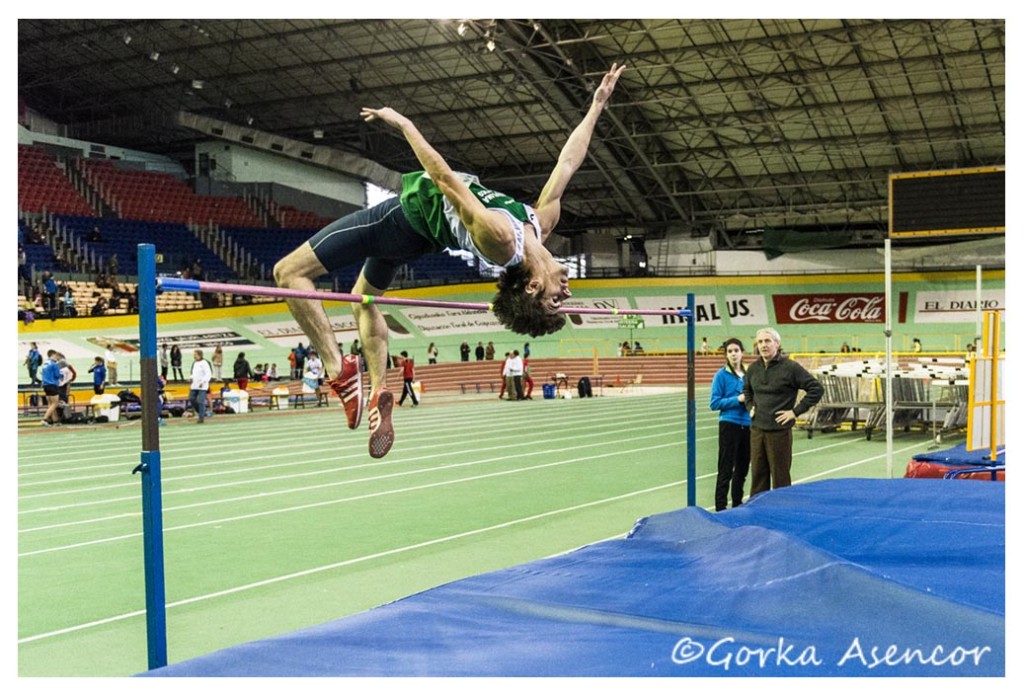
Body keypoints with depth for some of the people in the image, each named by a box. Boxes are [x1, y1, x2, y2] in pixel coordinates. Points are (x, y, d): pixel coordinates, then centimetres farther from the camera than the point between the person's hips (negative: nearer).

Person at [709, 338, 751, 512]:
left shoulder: (747, 374, 8)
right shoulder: (721, 375, -7)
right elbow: (715, 403, -10)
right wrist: (737, 399, -18)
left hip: (747, 425, 5)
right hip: (729, 425, -5)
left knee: (742, 468, 14)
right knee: (726, 469, -2)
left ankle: (737, 504, 27)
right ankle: (720, 508, 5)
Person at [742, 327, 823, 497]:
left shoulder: (790, 367, -10)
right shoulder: (753, 368, 6)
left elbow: (816, 389, -9)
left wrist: (796, 411, -12)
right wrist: (750, 407, 10)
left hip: (780, 432, -5)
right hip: (757, 430, 5)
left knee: (780, 477, 3)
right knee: (758, 476, 11)